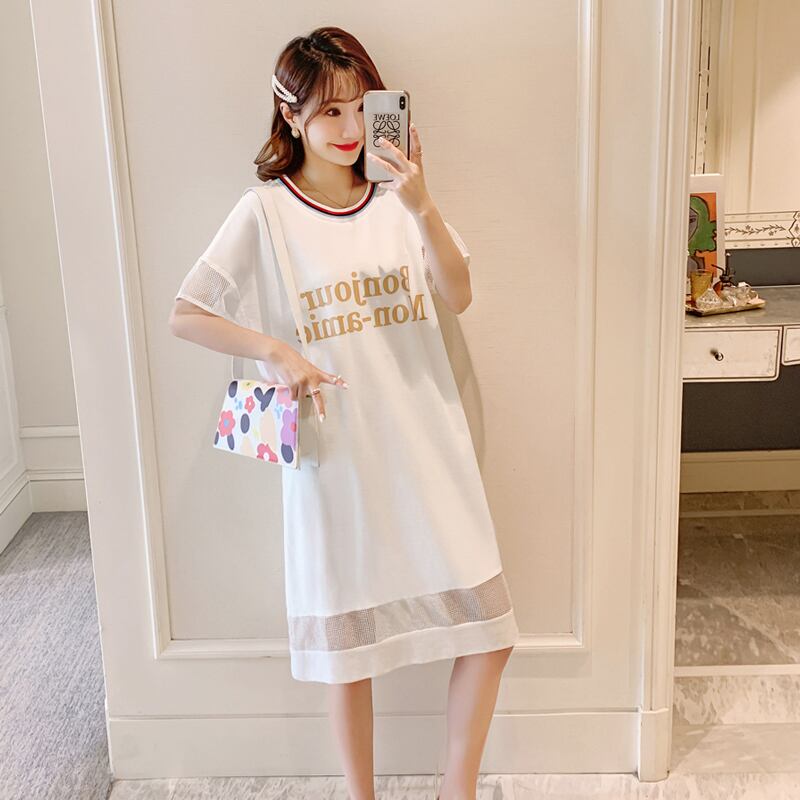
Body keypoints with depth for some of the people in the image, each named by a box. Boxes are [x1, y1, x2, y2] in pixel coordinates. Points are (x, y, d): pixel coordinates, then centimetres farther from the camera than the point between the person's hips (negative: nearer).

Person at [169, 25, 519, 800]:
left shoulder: (398, 197, 3)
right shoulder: (264, 214, -4)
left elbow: (457, 297, -8)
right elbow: (185, 315, -4)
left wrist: (421, 207, -22)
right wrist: (274, 349, -18)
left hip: (426, 448, 3)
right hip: (336, 457, -2)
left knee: (488, 632, 7)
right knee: (348, 646, 11)